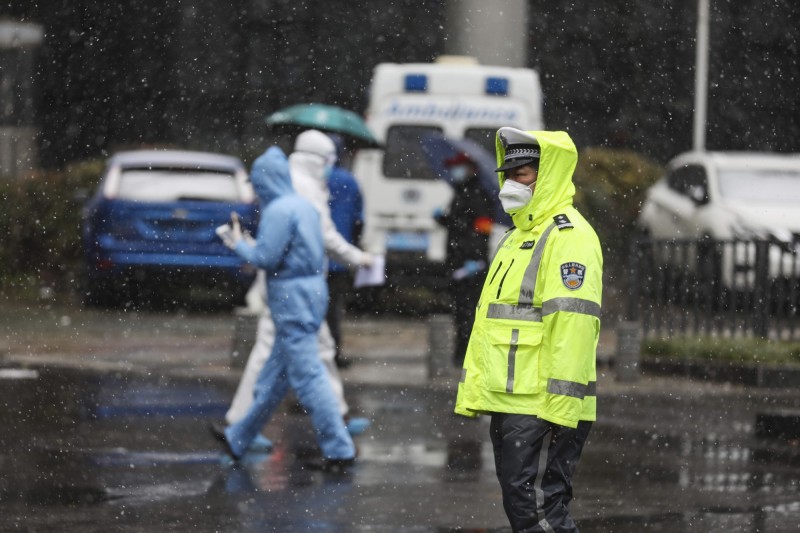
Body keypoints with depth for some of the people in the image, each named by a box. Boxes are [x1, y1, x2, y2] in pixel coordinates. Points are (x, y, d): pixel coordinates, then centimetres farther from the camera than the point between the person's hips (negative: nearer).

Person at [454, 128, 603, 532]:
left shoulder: (569, 237, -11)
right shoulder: (516, 237, 21)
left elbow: (573, 322, -20)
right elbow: (487, 320, 24)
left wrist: (560, 402, -25)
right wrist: (471, 390, 18)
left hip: (544, 408, -10)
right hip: (507, 404, 10)